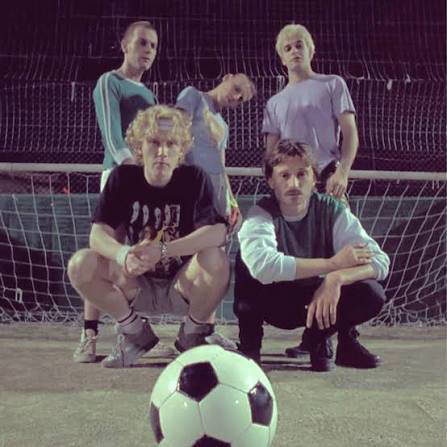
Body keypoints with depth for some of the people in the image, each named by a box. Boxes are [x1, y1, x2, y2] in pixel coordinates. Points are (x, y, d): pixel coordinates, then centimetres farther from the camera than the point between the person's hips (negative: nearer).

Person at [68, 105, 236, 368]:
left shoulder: (195, 179, -12)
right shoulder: (123, 178, -6)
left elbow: (218, 232, -27)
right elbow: (99, 234, -15)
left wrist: (161, 251, -39)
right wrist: (124, 256, -38)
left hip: (182, 287, -2)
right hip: (138, 289, 2)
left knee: (216, 260, -33)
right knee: (81, 264, -21)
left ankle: (195, 333, -1)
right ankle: (135, 333, 2)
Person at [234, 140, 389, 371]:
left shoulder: (332, 210, -14)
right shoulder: (261, 215, -22)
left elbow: (380, 260, -22)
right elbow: (262, 265, -43)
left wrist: (336, 278, -42)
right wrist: (332, 263, -37)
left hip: (320, 299, 2)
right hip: (275, 305, -2)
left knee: (372, 294, -26)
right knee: (247, 261, -32)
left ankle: (321, 337, 5)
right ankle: (249, 342, -8)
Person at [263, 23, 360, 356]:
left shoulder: (332, 85, 11)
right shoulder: (275, 103, 21)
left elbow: (350, 134, 2)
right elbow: (271, 152, 17)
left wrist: (342, 173, -12)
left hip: (327, 180, -4)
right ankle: (314, 332, 7)